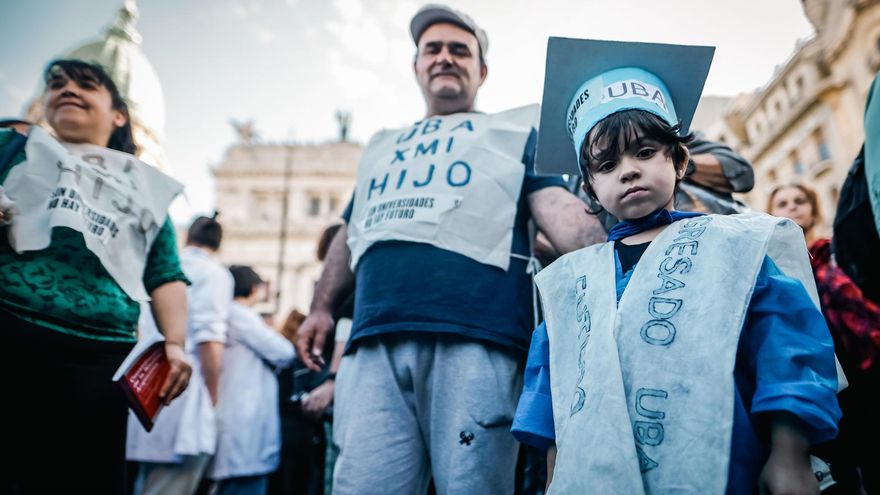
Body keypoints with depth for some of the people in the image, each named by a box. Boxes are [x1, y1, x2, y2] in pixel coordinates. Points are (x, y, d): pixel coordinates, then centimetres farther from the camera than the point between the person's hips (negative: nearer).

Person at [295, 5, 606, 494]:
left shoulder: (516, 129, 17)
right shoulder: (383, 146, 31)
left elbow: (561, 210, 2)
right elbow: (351, 234, 34)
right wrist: (322, 308, 25)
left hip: (474, 338, -3)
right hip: (375, 344, 4)